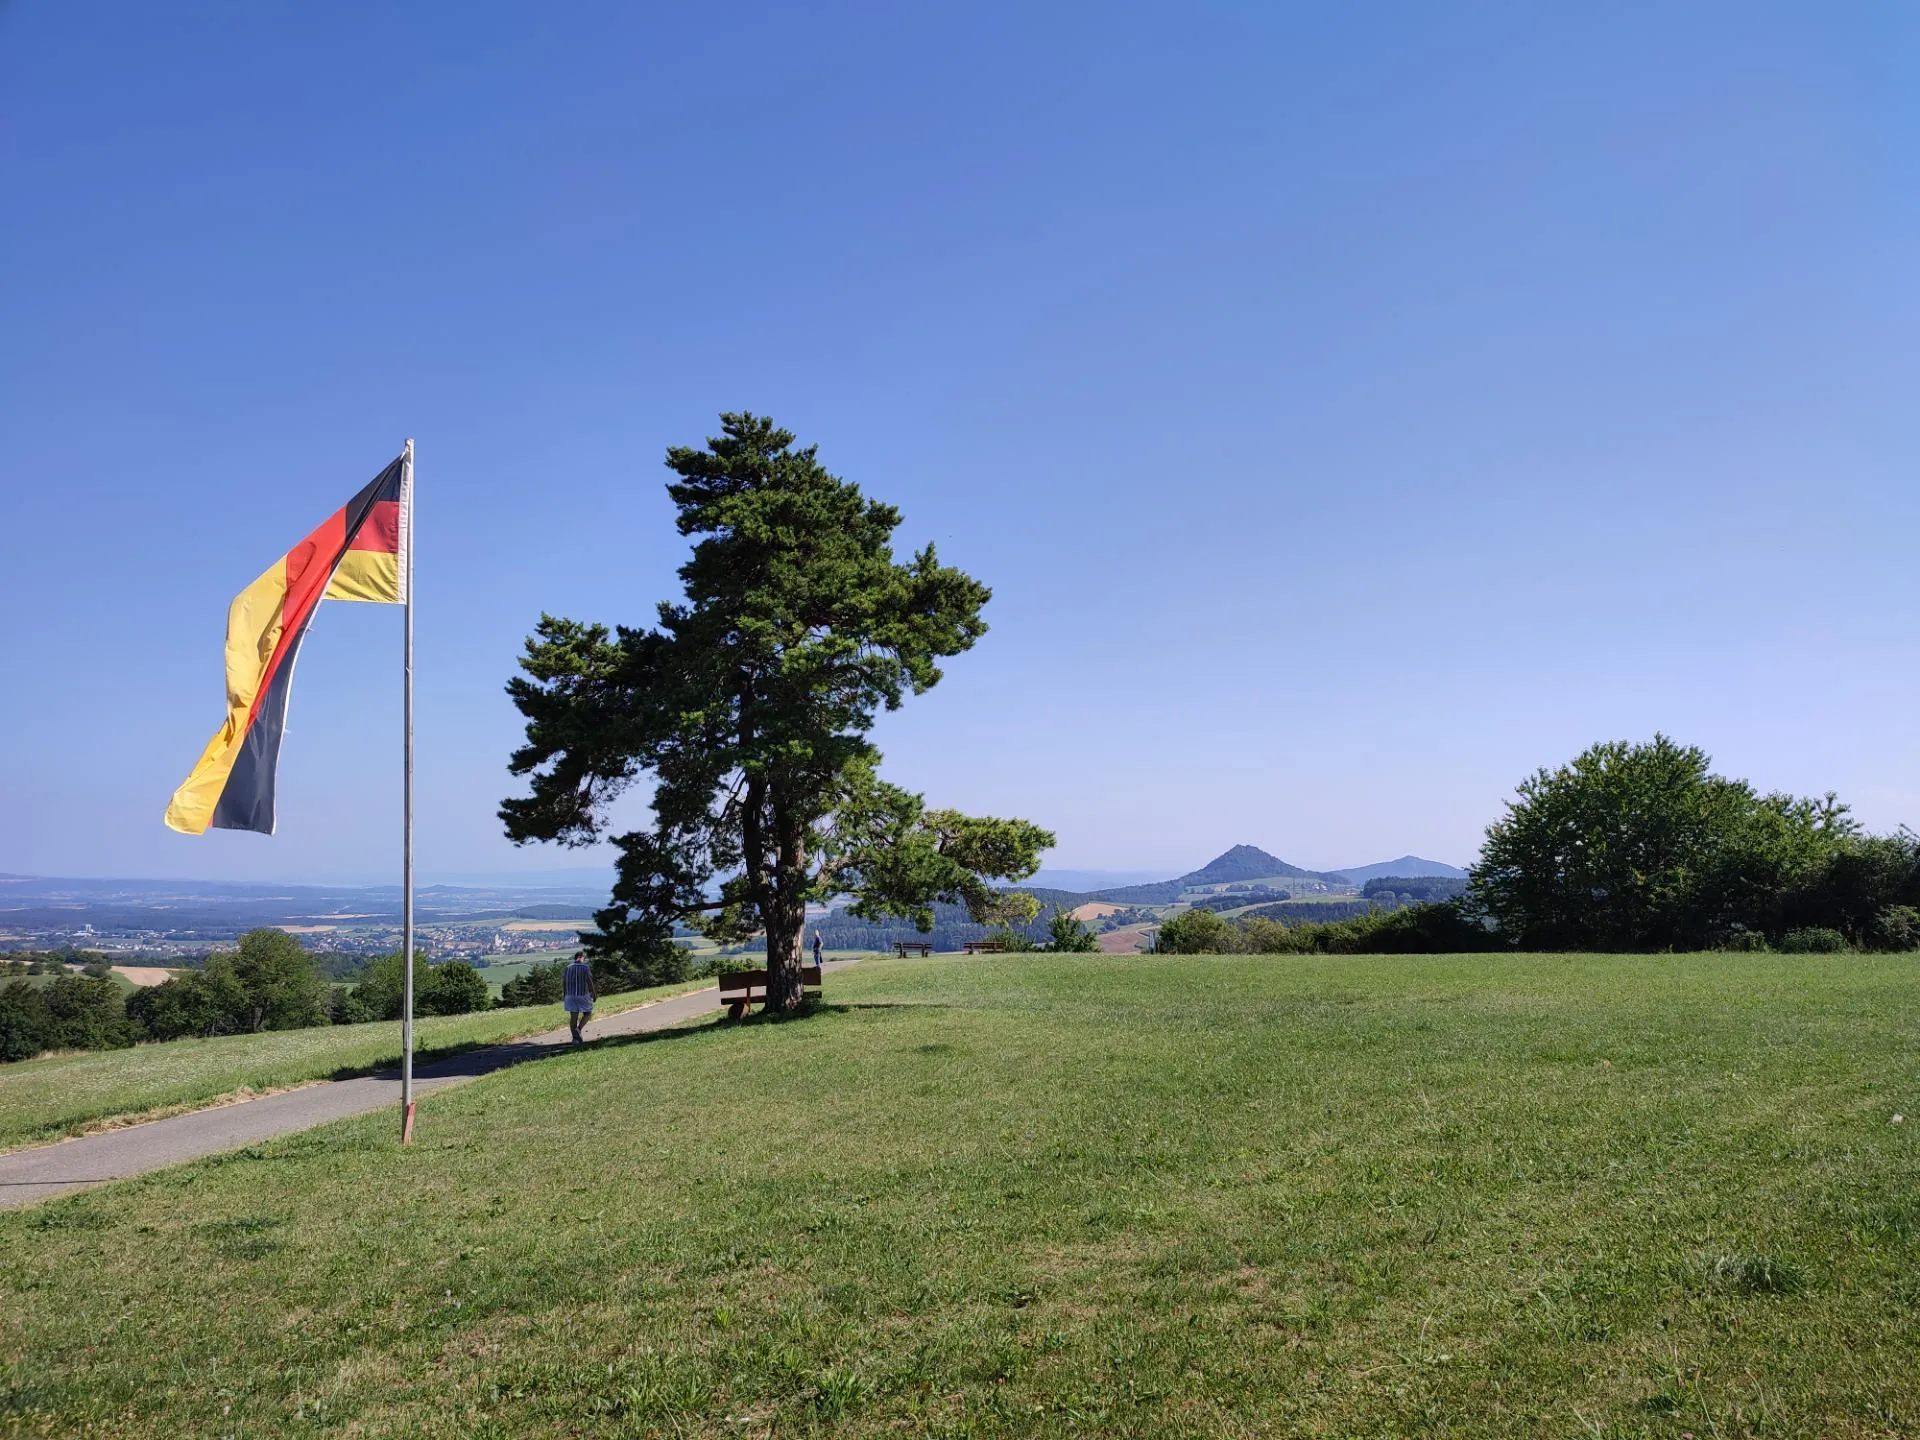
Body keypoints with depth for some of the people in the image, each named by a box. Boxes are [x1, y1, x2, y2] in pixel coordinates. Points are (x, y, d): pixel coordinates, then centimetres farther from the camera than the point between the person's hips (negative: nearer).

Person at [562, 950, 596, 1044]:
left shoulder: (568, 968, 4)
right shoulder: (586, 967, -8)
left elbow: (566, 983, 6)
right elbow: (589, 982, -10)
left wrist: (565, 995, 14)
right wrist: (593, 993, -1)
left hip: (571, 995, 4)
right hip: (583, 995, -4)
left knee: (573, 1016, 5)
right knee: (587, 1013, 13)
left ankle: (575, 1038, 4)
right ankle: (579, 1028, -9)